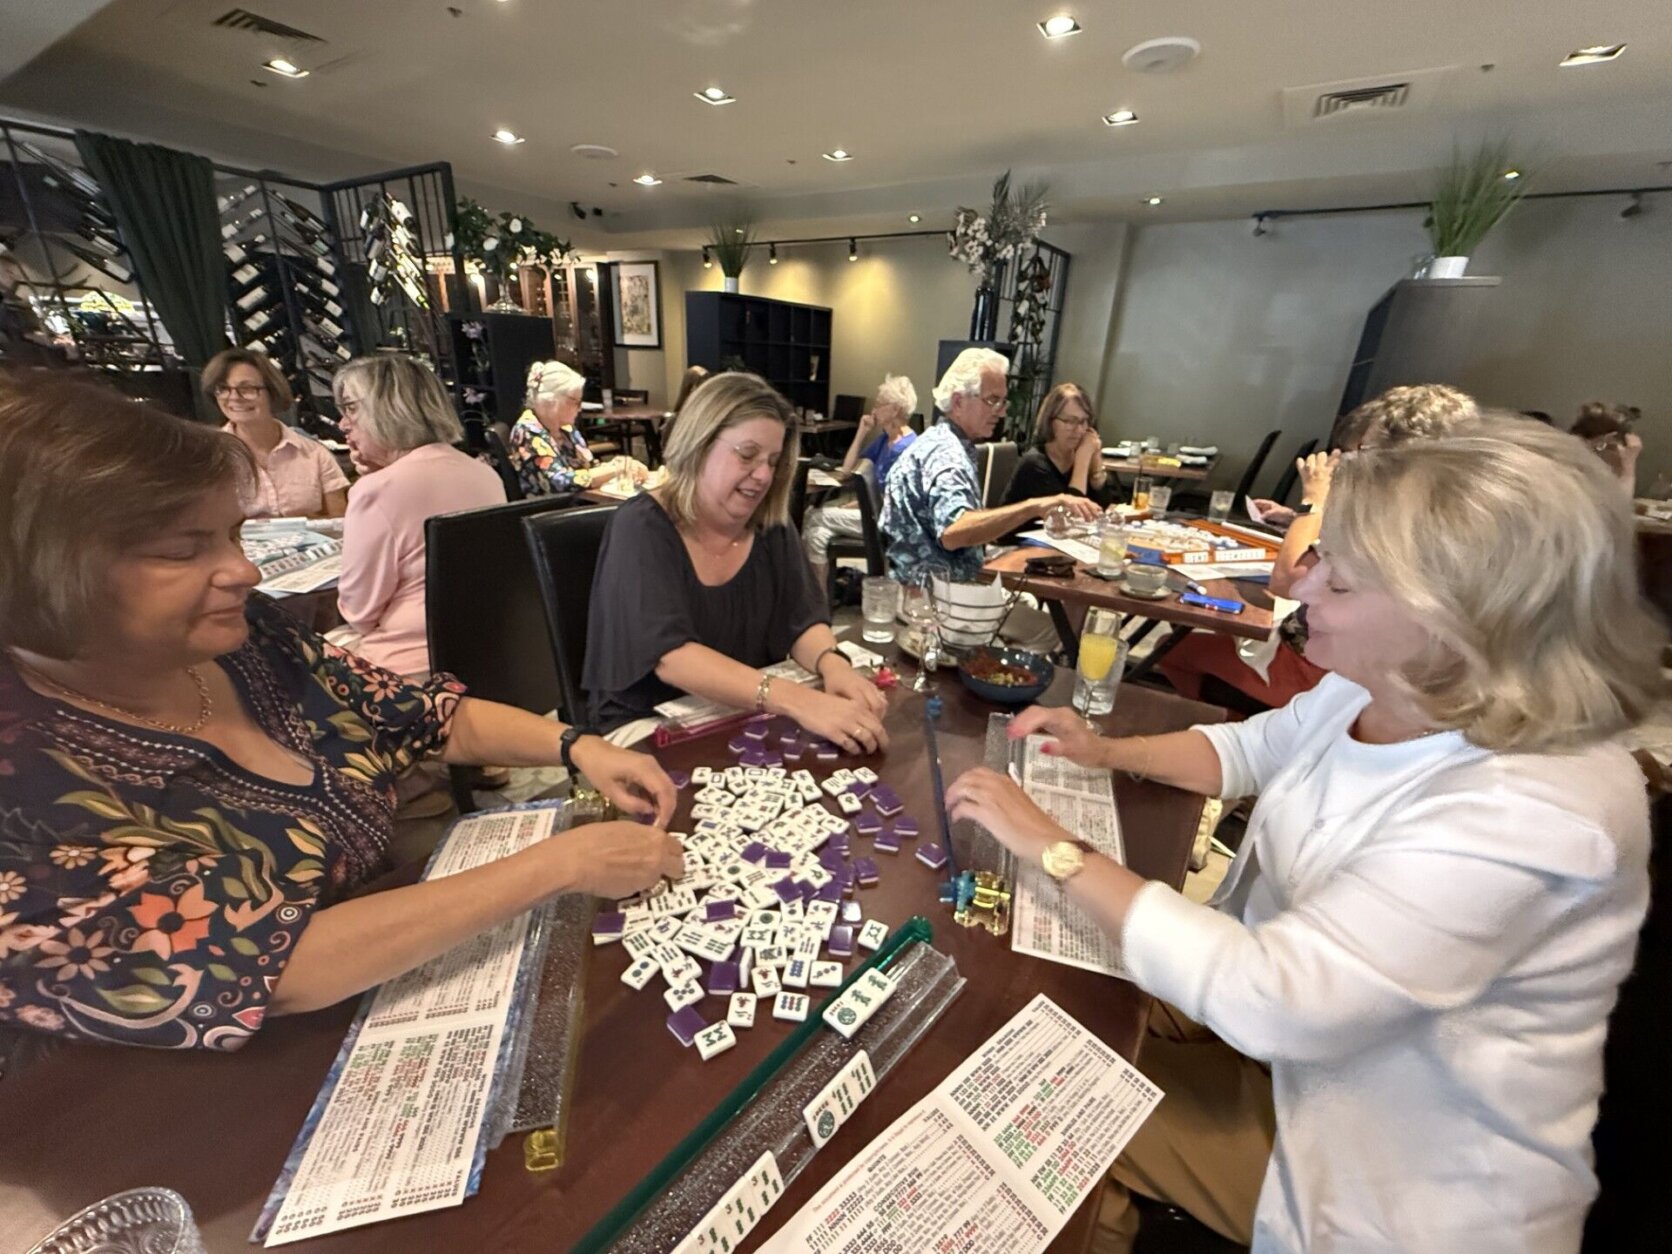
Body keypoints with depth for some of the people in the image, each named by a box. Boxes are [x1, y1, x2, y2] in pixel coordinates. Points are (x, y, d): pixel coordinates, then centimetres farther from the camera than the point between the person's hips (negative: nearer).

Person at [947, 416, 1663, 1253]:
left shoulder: (1525, 815, -34)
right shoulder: (1379, 692, -9)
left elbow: (1268, 999, -36)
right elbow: (1248, 749, 9)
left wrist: (1053, 849, -31)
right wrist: (1108, 752, -7)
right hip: (1299, 1026, 6)